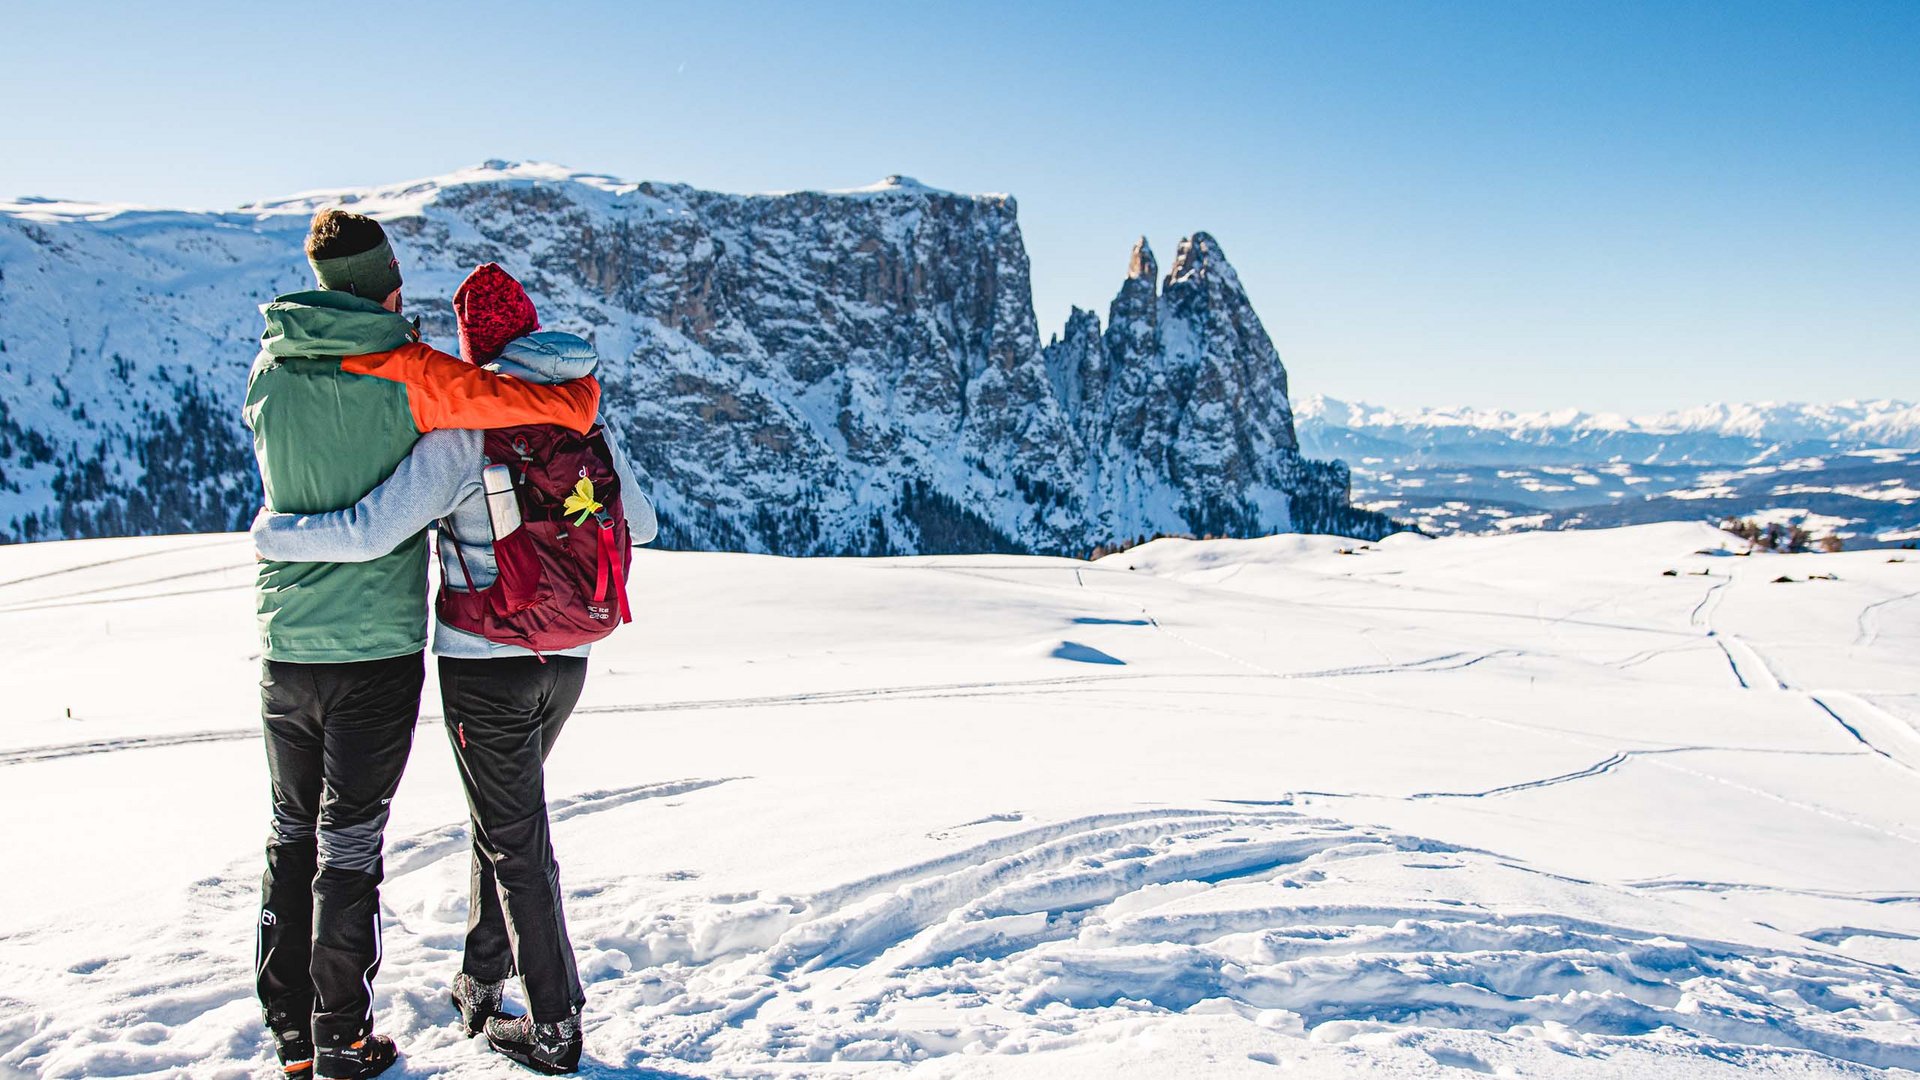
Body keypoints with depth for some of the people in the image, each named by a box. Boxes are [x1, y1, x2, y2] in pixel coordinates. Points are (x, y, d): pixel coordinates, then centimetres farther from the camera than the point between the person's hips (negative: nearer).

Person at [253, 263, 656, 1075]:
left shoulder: (465, 429, -15)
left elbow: (371, 532, -20)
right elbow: (640, 525, 12)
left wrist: (272, 534, -3)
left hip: (487, 665, -6)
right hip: (566, 662, 6)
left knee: (516, 841, 5)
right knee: (506, 818, 23)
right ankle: (481, 983, 36)